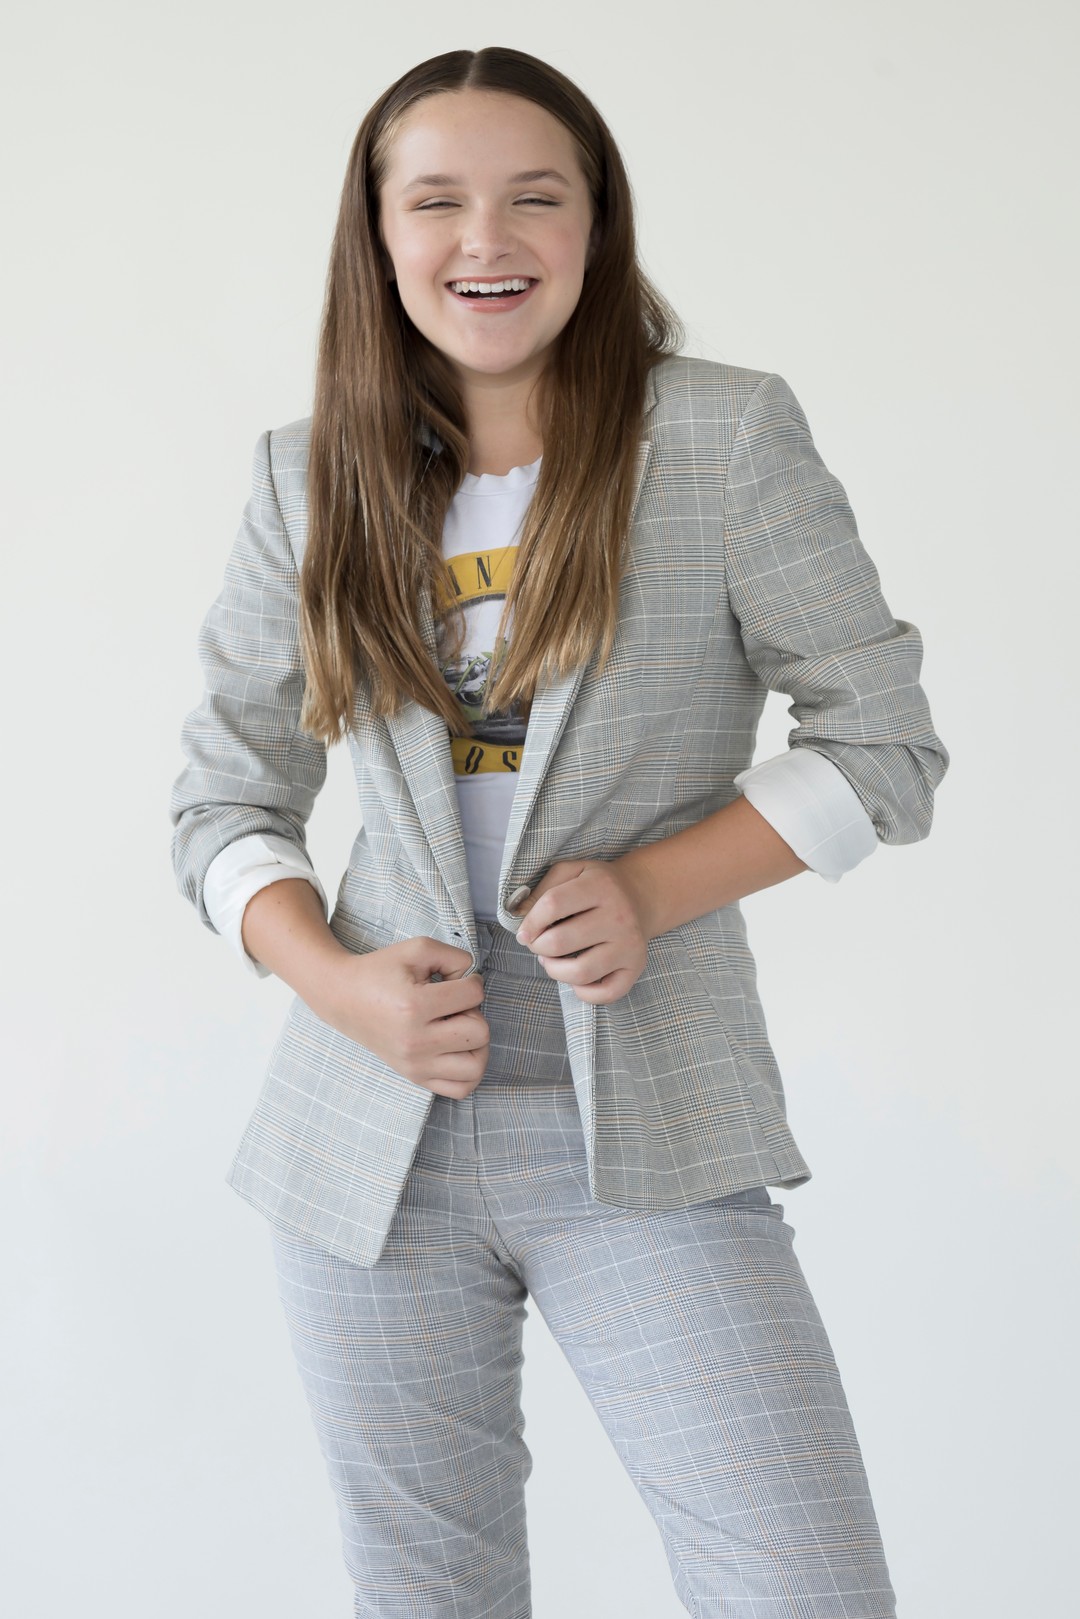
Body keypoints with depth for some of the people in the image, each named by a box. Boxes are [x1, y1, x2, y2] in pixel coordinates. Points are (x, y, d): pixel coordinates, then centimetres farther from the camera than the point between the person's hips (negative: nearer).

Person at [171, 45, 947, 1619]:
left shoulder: (727, 439, -3)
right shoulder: (315, 479, 6)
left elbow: (884, 742, -1)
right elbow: (225, 798, 9)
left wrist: (656, 888, -15)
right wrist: (334, 981, -10)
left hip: (648, 1139, -2)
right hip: (378, 1131, 3)